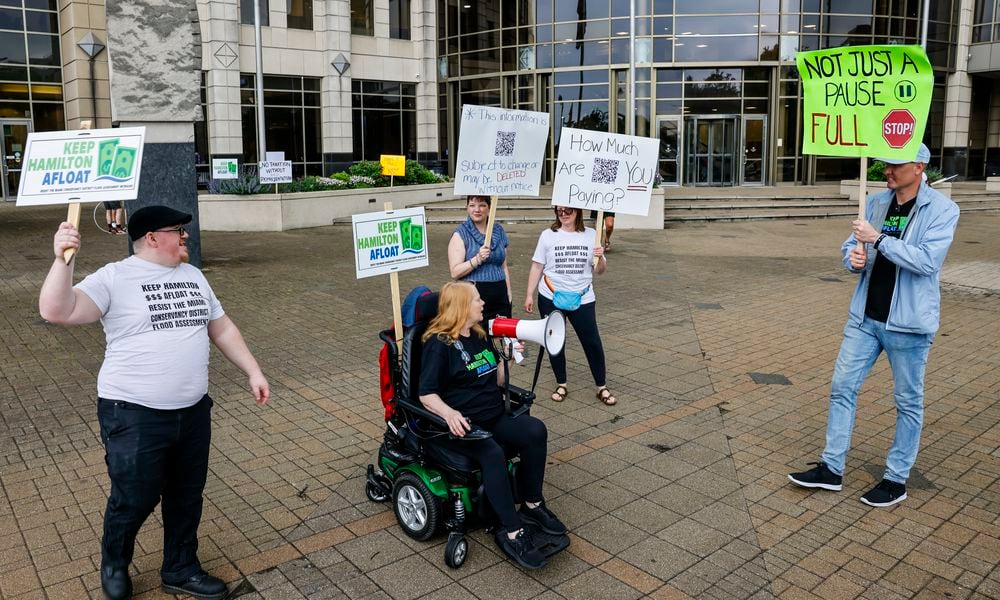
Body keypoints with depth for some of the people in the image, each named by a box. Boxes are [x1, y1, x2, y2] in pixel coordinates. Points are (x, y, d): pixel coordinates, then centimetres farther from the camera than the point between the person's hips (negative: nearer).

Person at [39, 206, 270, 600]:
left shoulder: (193, 276, 10)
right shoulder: (114, 278, -10)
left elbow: (222, 329, 15)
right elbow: (57, 312, -21)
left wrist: (253, 372, 11)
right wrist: (63, 259, -32)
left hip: (193, 412, 6)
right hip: (134, 416, -6)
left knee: (186, 497, 15)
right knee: (134, 500, 5)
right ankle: (113, 564, 36)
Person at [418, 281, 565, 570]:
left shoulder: (480, 336, 15)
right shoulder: (438, 344, -7)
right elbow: (427, 395, -12)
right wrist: (449, 413, -31)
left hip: (494, 416, 7)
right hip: (462, 423, -6)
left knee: (535, 430, -21)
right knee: (493, 454, -35)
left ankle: (532, 505, -7)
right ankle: (511, 532, -26)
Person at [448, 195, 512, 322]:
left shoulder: (498, 231, 12)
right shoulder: (461, 234, -2)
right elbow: (455, 272, -9)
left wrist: (509, 295, 15)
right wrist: (477, 259, -21)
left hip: (499, 296, 4)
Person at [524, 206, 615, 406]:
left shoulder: (591, 235, 1)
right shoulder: (548, 235, -1)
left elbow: (599, 270, 5)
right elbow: (537, 267, 3)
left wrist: (600, 257, -16)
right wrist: (529, 295, -1)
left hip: (583, 299, 0)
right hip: (551, 299, 0)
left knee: (592, 342, 1)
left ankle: (602, 387, 15)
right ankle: (561, 385, 24)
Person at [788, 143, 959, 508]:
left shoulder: (941, 210, -10)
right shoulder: (877, 202, 7)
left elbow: (927, 260, -22)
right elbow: (851, 245, 13)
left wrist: (879, 239, -23)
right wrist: (853, 258, -9)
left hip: (908, 323, -5)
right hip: (865, 317, 6)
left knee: (908, 402, 9)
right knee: (843, 388, 6)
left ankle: (896, 480, 23)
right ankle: (831, 469, 17)